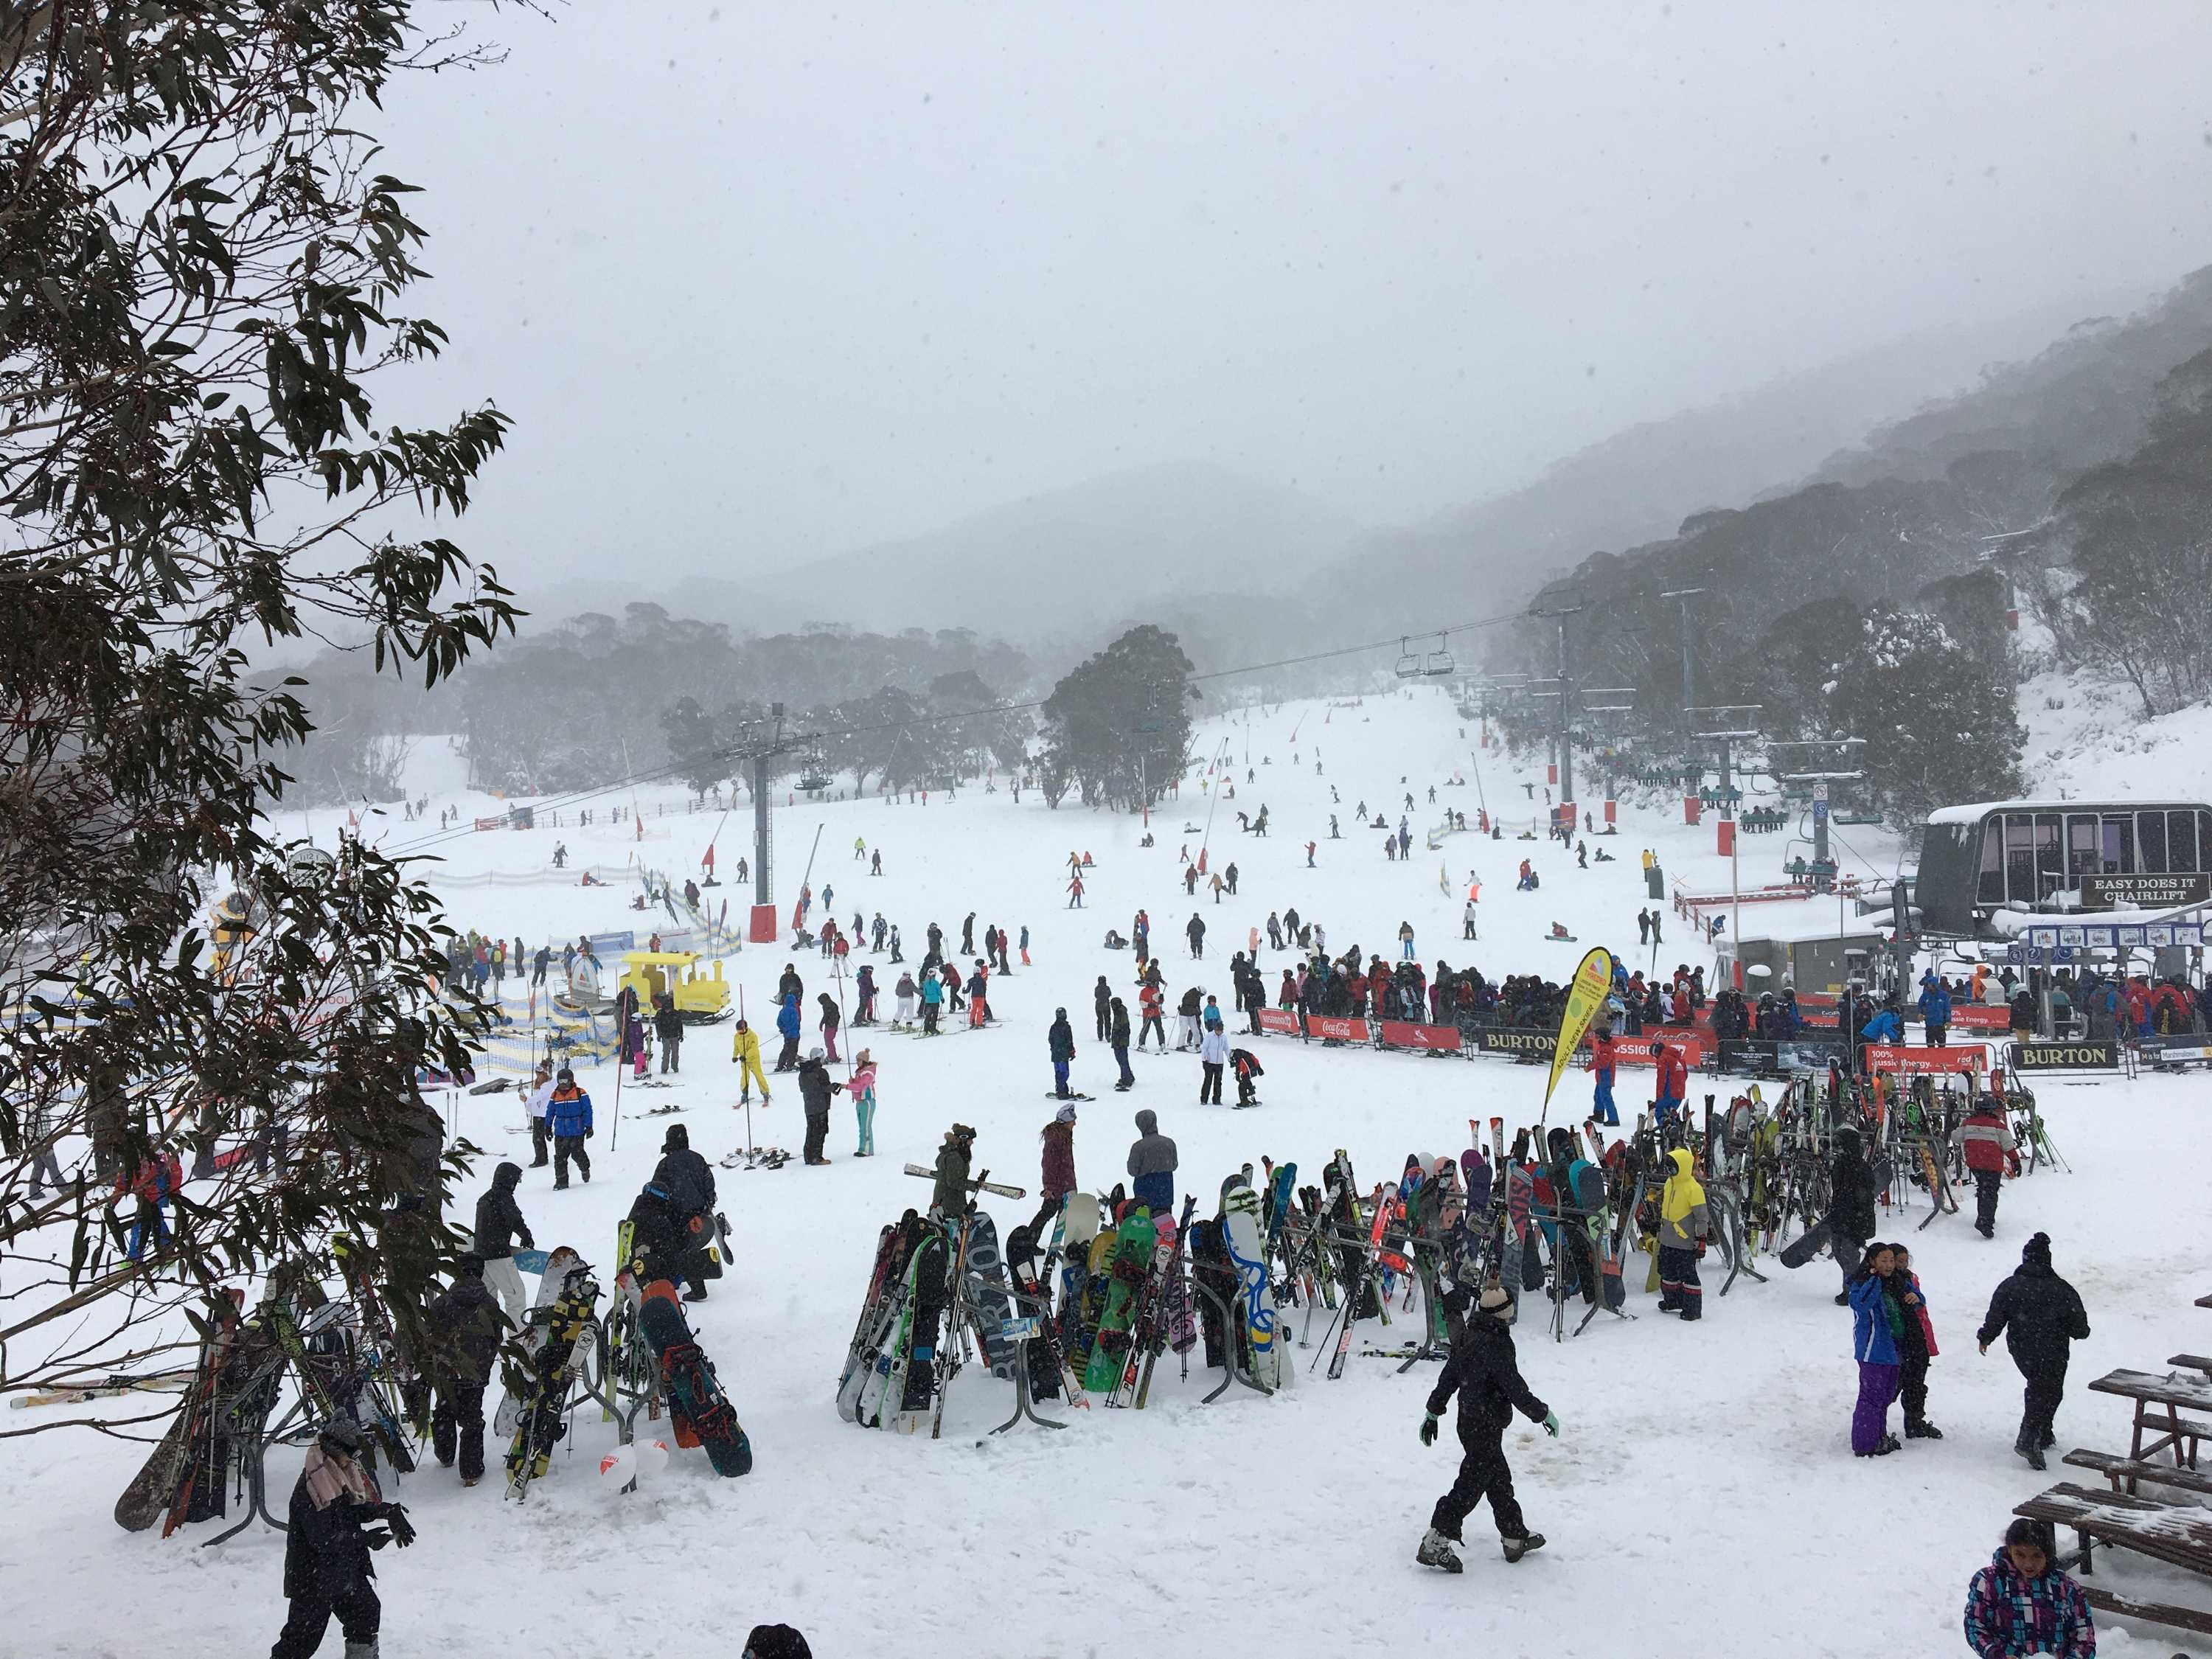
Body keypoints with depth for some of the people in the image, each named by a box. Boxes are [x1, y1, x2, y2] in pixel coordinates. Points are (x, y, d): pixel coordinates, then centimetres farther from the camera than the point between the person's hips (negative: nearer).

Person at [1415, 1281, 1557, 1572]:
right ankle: (1435, 1543, -3)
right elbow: (1515, 1389, -20)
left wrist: (1433, 1412, 19)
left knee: (1499, 1478, 20)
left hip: (1469, 1420, 10)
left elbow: (1448, 1377, 11)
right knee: (1471, 1484, -4)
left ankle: (1515, 1537, 32)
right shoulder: (1495, 1346, -24)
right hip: (1486, 1428, -10)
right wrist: (1543, 1413, -7)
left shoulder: (1468, 1335, 4)